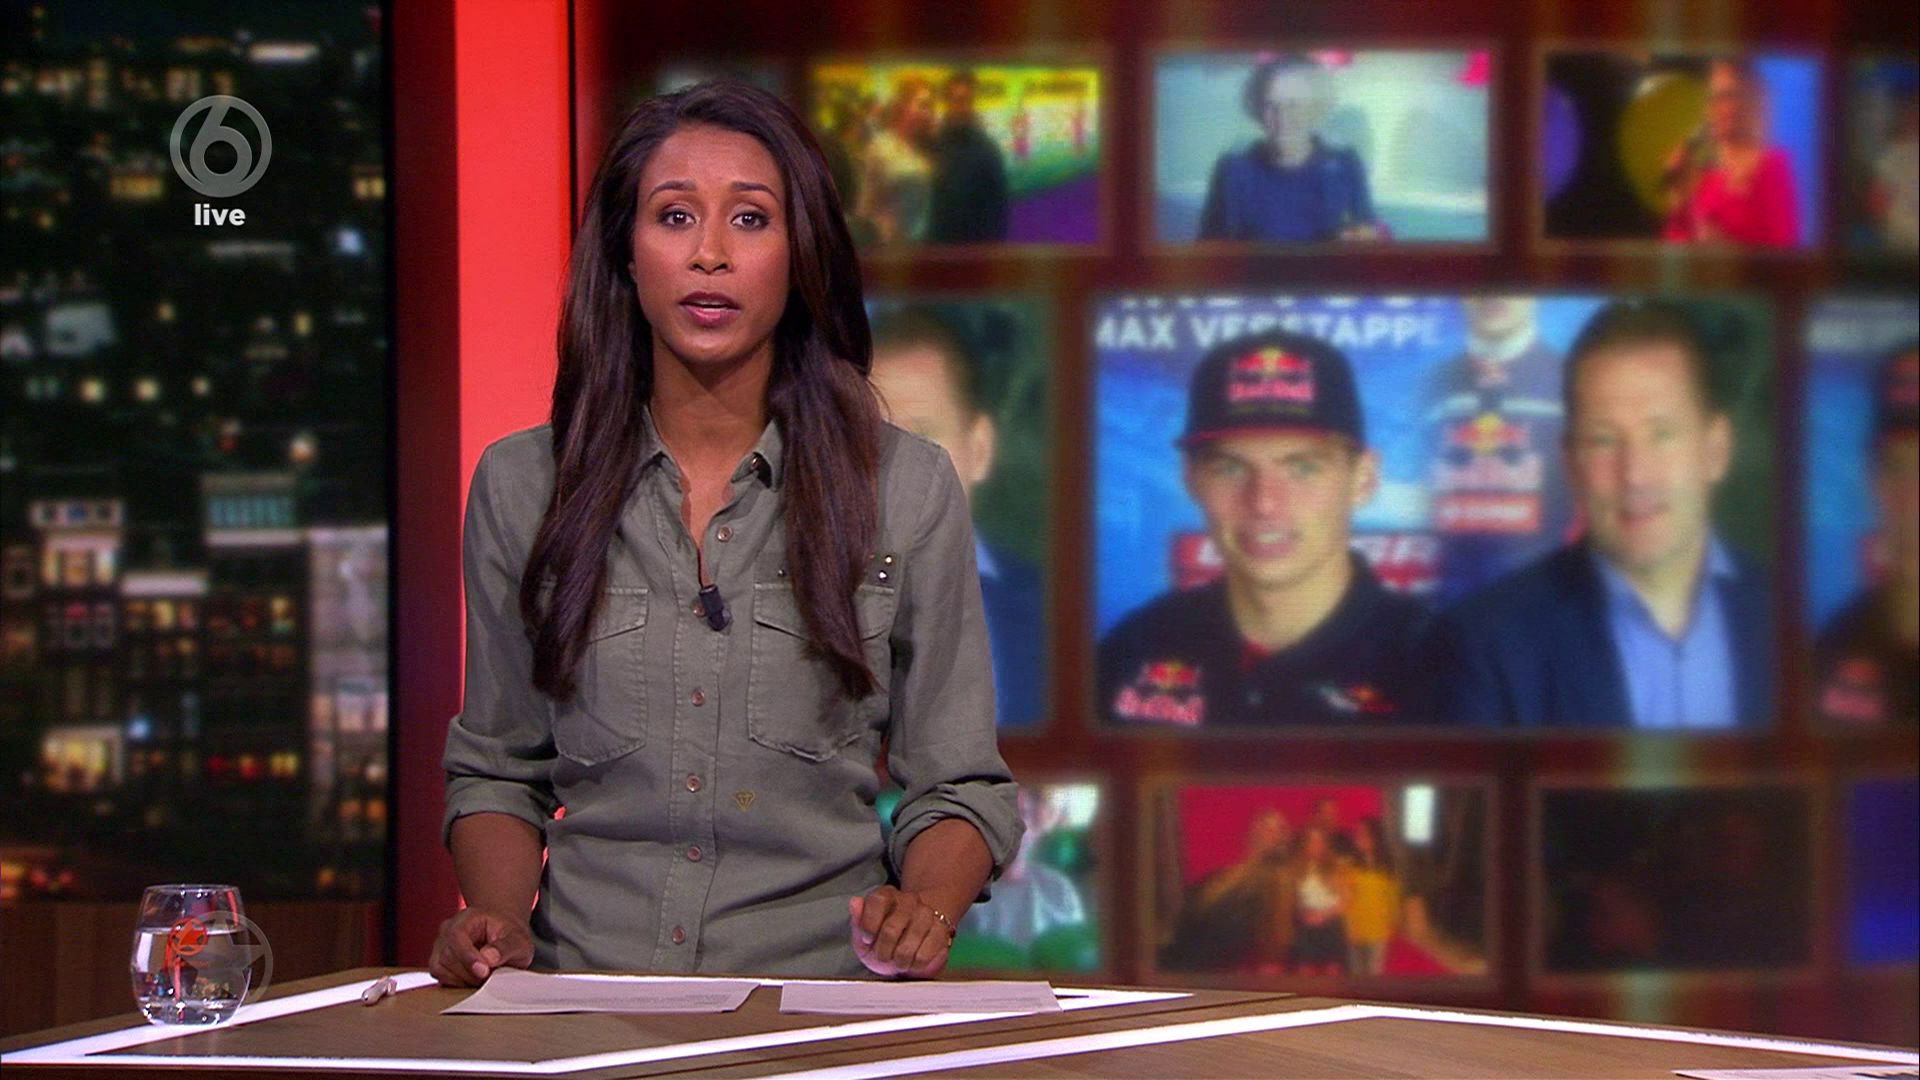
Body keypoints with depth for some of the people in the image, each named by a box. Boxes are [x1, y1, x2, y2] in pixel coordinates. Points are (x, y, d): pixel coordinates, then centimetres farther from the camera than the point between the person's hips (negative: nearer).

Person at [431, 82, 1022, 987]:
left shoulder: (906, 488, 6)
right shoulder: (521, 486, 9)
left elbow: (958, 787, 10)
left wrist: (926, 911, -11)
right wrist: (498, 919, -2)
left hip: (821, 997, -2)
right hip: (586, 1003, 2)